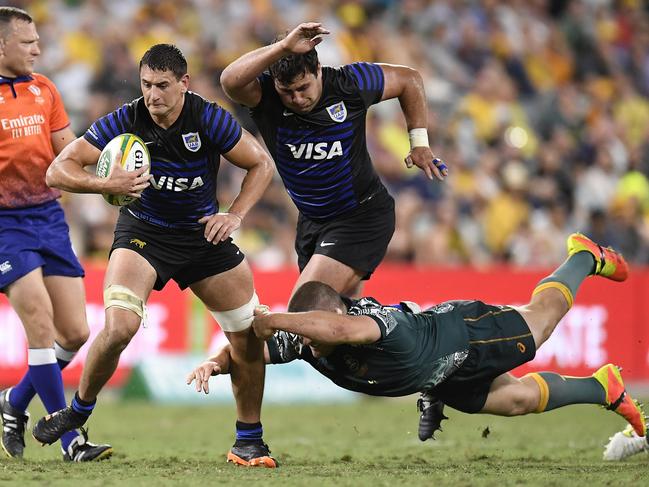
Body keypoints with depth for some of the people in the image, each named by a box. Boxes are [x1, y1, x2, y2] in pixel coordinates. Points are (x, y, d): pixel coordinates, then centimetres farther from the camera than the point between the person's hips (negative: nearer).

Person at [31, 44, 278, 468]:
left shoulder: (209, 119, -18)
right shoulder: (125, 121, -18)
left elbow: (262, 164, -5)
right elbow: (58, 170, -17)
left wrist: (236, 215, -17)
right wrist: (105, 184, -35)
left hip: (203, 232, 2)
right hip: (142, 231, -2)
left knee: (250, 335, -2)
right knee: (120, 326, -25)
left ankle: (249, 440, 16)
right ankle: (78, 411, 0)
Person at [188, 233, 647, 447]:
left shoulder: (379, 323, -50)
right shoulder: (304, 340, -30)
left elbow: (341, 328, -73)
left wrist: (270, 319, -71)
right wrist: (216, 362, -45)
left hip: (463, 335, -5)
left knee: (540, 319, 22)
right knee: (519, 400, 19)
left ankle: (585, 258, 51)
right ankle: (604, 389, 44)